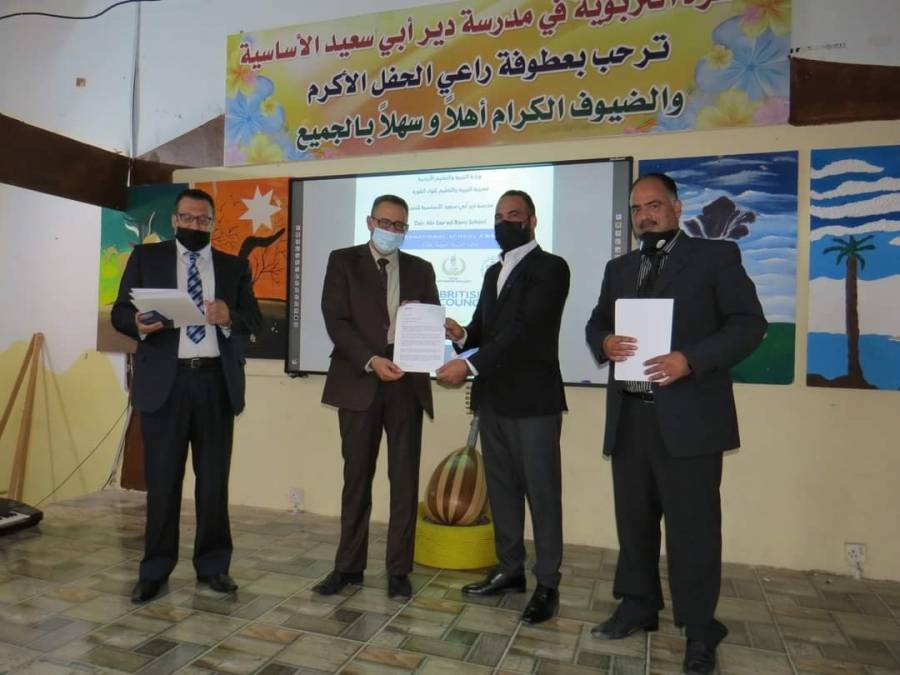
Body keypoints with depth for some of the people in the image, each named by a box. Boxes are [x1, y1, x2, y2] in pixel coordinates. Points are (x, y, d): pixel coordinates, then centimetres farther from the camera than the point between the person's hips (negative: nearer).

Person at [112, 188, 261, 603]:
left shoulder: (235, 267, 12)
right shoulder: (145, 257, 11)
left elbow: (254, 320, 5)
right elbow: (120, 312, 5)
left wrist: (229, 316, -17)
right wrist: (139, 323, -17)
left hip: (216, 383, 1)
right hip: (164, 382, -1)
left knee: (214, 479, 6)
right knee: (162, 480, 4)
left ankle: (213, 565, 19)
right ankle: (155, 570, 18)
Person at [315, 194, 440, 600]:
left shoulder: (420, 269, 13)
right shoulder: (343, 261, 5)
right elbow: (335, 320, -6)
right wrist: (372, 361, -18)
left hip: (407, 381, 2)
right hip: (360, 380, -2)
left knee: (405, 478, 4)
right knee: (357, 476, 7)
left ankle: (398, 570, 15)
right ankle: (348, 566, 20)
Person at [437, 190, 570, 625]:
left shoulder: (550, 268, -7)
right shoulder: (493, 273, 19)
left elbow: (525, 330, -18)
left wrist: (469, 365, -23)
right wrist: (461, 335, -6)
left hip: (533, 398, -7)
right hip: (493, 398, 8)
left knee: (541, 491, 0)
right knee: (501, 487, 13)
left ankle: (547, 585, 11)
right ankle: (509, 570, 27)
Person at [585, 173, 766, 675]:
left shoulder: (717, 256, 1)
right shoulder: (620, 268, 17)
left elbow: (749, 324, -6)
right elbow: (596, 323, 16)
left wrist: (689, 360, -20)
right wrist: (604, 342, -9)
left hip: (688, 416, -5)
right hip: (629, 417, 5)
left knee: (692, 524, 2)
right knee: (634, 517, 15)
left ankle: (699, 629, 18)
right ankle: (638, 606, 32)